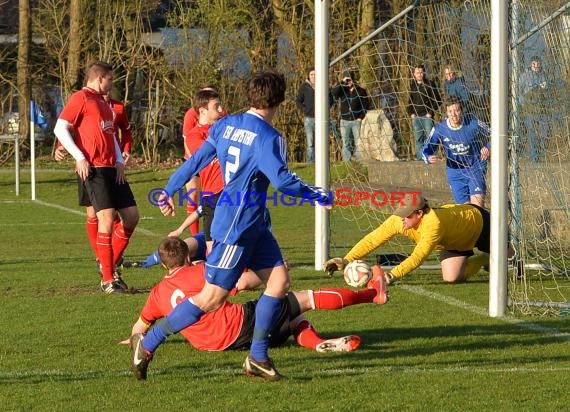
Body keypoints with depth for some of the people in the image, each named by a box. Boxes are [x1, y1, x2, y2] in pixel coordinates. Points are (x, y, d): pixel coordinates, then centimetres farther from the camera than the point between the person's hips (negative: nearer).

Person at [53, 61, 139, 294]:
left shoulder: (103, 103, 21)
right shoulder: (81, 98, -5)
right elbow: (60, 129, -11)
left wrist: (119, 161, 11)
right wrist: (79, 157, -17)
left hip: (112, 169, 9)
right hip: (93, 169, -9)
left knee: (131, 216, 6)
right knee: (107, 218, -14)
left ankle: (110, 264, 19)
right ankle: (107, 280, -10)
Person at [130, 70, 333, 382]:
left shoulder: (226, 125, 6)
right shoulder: (267, 137, -18)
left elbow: (195, 160, 11)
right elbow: (282, 179, -25)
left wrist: (169, 190, 21)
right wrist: (316, 195, -11)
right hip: (236, 225, -9)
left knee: (279, 280, 6)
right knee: (211, 298, -4)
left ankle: (257, 359, 8)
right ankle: (146, 344, 3)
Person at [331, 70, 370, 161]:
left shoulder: (361, 91, 2)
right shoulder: (342, 90, 6)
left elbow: (366, 105, 2)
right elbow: (333, 92, -15)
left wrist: (361, 117, -7)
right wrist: (342, 83, -16)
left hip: (357, 120, -2)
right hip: (345, 121, 2)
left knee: (358, 143, -6)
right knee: (346, 144, 5)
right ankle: (346, 162, 7)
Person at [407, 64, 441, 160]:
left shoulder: (430, 84, 0)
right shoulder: (412, 86, 14)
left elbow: (437, 100, -1)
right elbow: (409, 101, 22)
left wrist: (431, 112, -9)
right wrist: (411, 113, 8)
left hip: (427, 116, -4)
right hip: (416, 116, 4)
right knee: (418, 139, 5)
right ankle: (419, 158, 7)